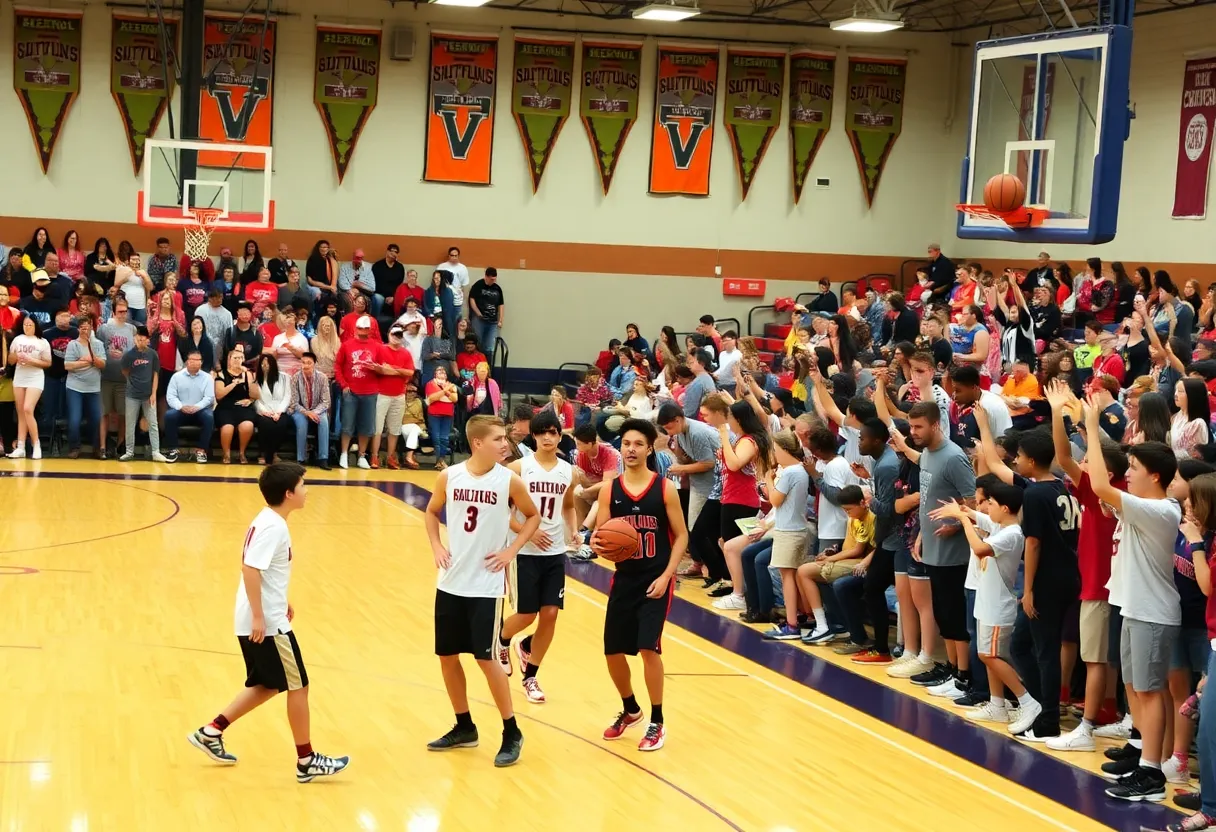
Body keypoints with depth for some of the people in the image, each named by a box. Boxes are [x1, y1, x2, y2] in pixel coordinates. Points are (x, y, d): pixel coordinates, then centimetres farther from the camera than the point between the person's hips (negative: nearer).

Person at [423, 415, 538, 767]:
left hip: (486, 584, -3)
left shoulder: (509, 480, -9)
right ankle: (464, 727, 26)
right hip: (451, 581, 4)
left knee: (485, 658, -5)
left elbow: (533, 516, 5)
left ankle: (511, 732, 8)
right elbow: (432, 512, 15)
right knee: (447, 656, 10)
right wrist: (436, 547, 0)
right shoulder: (449, 477, -3)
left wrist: (511, 551, -6)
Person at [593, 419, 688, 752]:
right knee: (613, 652, 7)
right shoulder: (610, 489, 1)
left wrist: (666, 576, -14)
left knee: (649, 648, -14)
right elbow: (600, 534, 3)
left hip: (656, 581, -4)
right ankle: (630, 711, 34)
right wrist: (596, 544, -22)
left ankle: (657, 723, 2)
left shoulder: (664, 488, -6)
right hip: (624, 579, 4)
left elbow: (681, 536, -3)